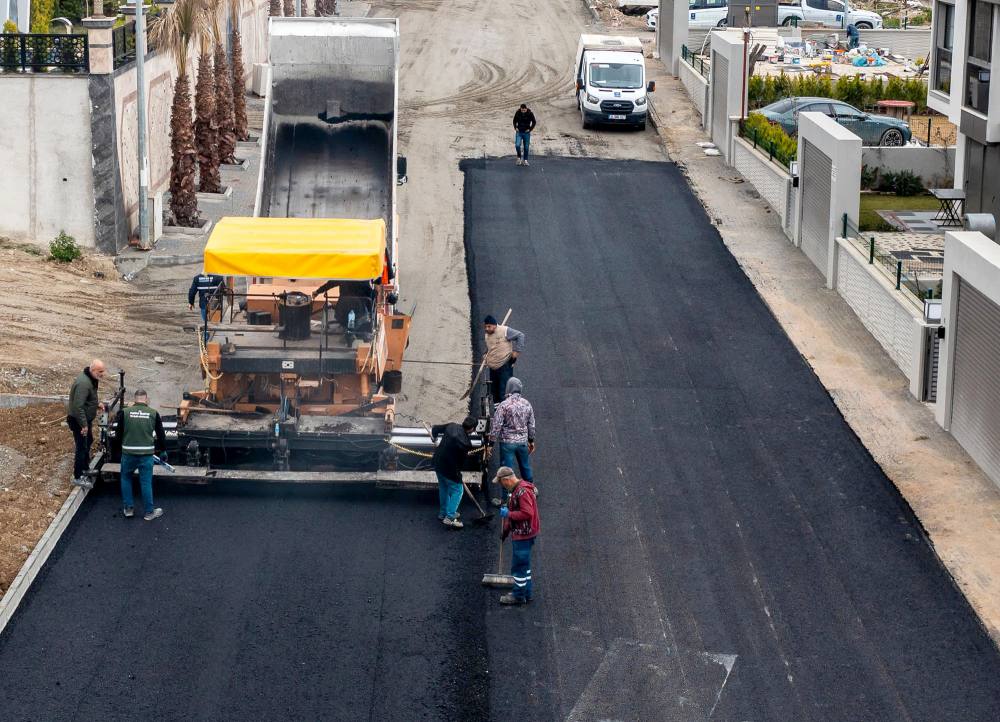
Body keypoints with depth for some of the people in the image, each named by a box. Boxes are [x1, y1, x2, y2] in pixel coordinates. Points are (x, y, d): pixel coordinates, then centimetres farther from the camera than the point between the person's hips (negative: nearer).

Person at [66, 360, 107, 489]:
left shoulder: (91, 379, 2)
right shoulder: (83, 384, -31)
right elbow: (78, 406, -33)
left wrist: (97, 404, 6)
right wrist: (84, 425, -29)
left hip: (86, 419, 11)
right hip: (78, 420, -11)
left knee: (88, 441, 26)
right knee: (81, 446, -4)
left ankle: (85, 468, 44)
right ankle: (78, 477, 5)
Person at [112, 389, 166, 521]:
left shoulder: (125, 412, -1)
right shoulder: (153, 413, 1)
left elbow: (118, 434, 4)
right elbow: (161, 434, 8)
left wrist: (118, 448, 22)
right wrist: (163, 450, 24)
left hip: (128, 452, 0)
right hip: (146, 454, 0)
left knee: (126, 479, 20)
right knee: (146, 482, 8)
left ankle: (128, 508, 22)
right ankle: (149, 512, 15)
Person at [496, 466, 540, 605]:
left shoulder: (522, 491, -23)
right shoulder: (516, 489, 11)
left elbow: (527, 513, -30)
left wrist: (508, 514, -20)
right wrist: (506, 530, 24)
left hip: (523, 535, -11)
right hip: (520, 533, 11)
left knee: (519, 565, -1)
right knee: (524, 564, 19)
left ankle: (519, 596, 8)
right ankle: (526, 593, 29)